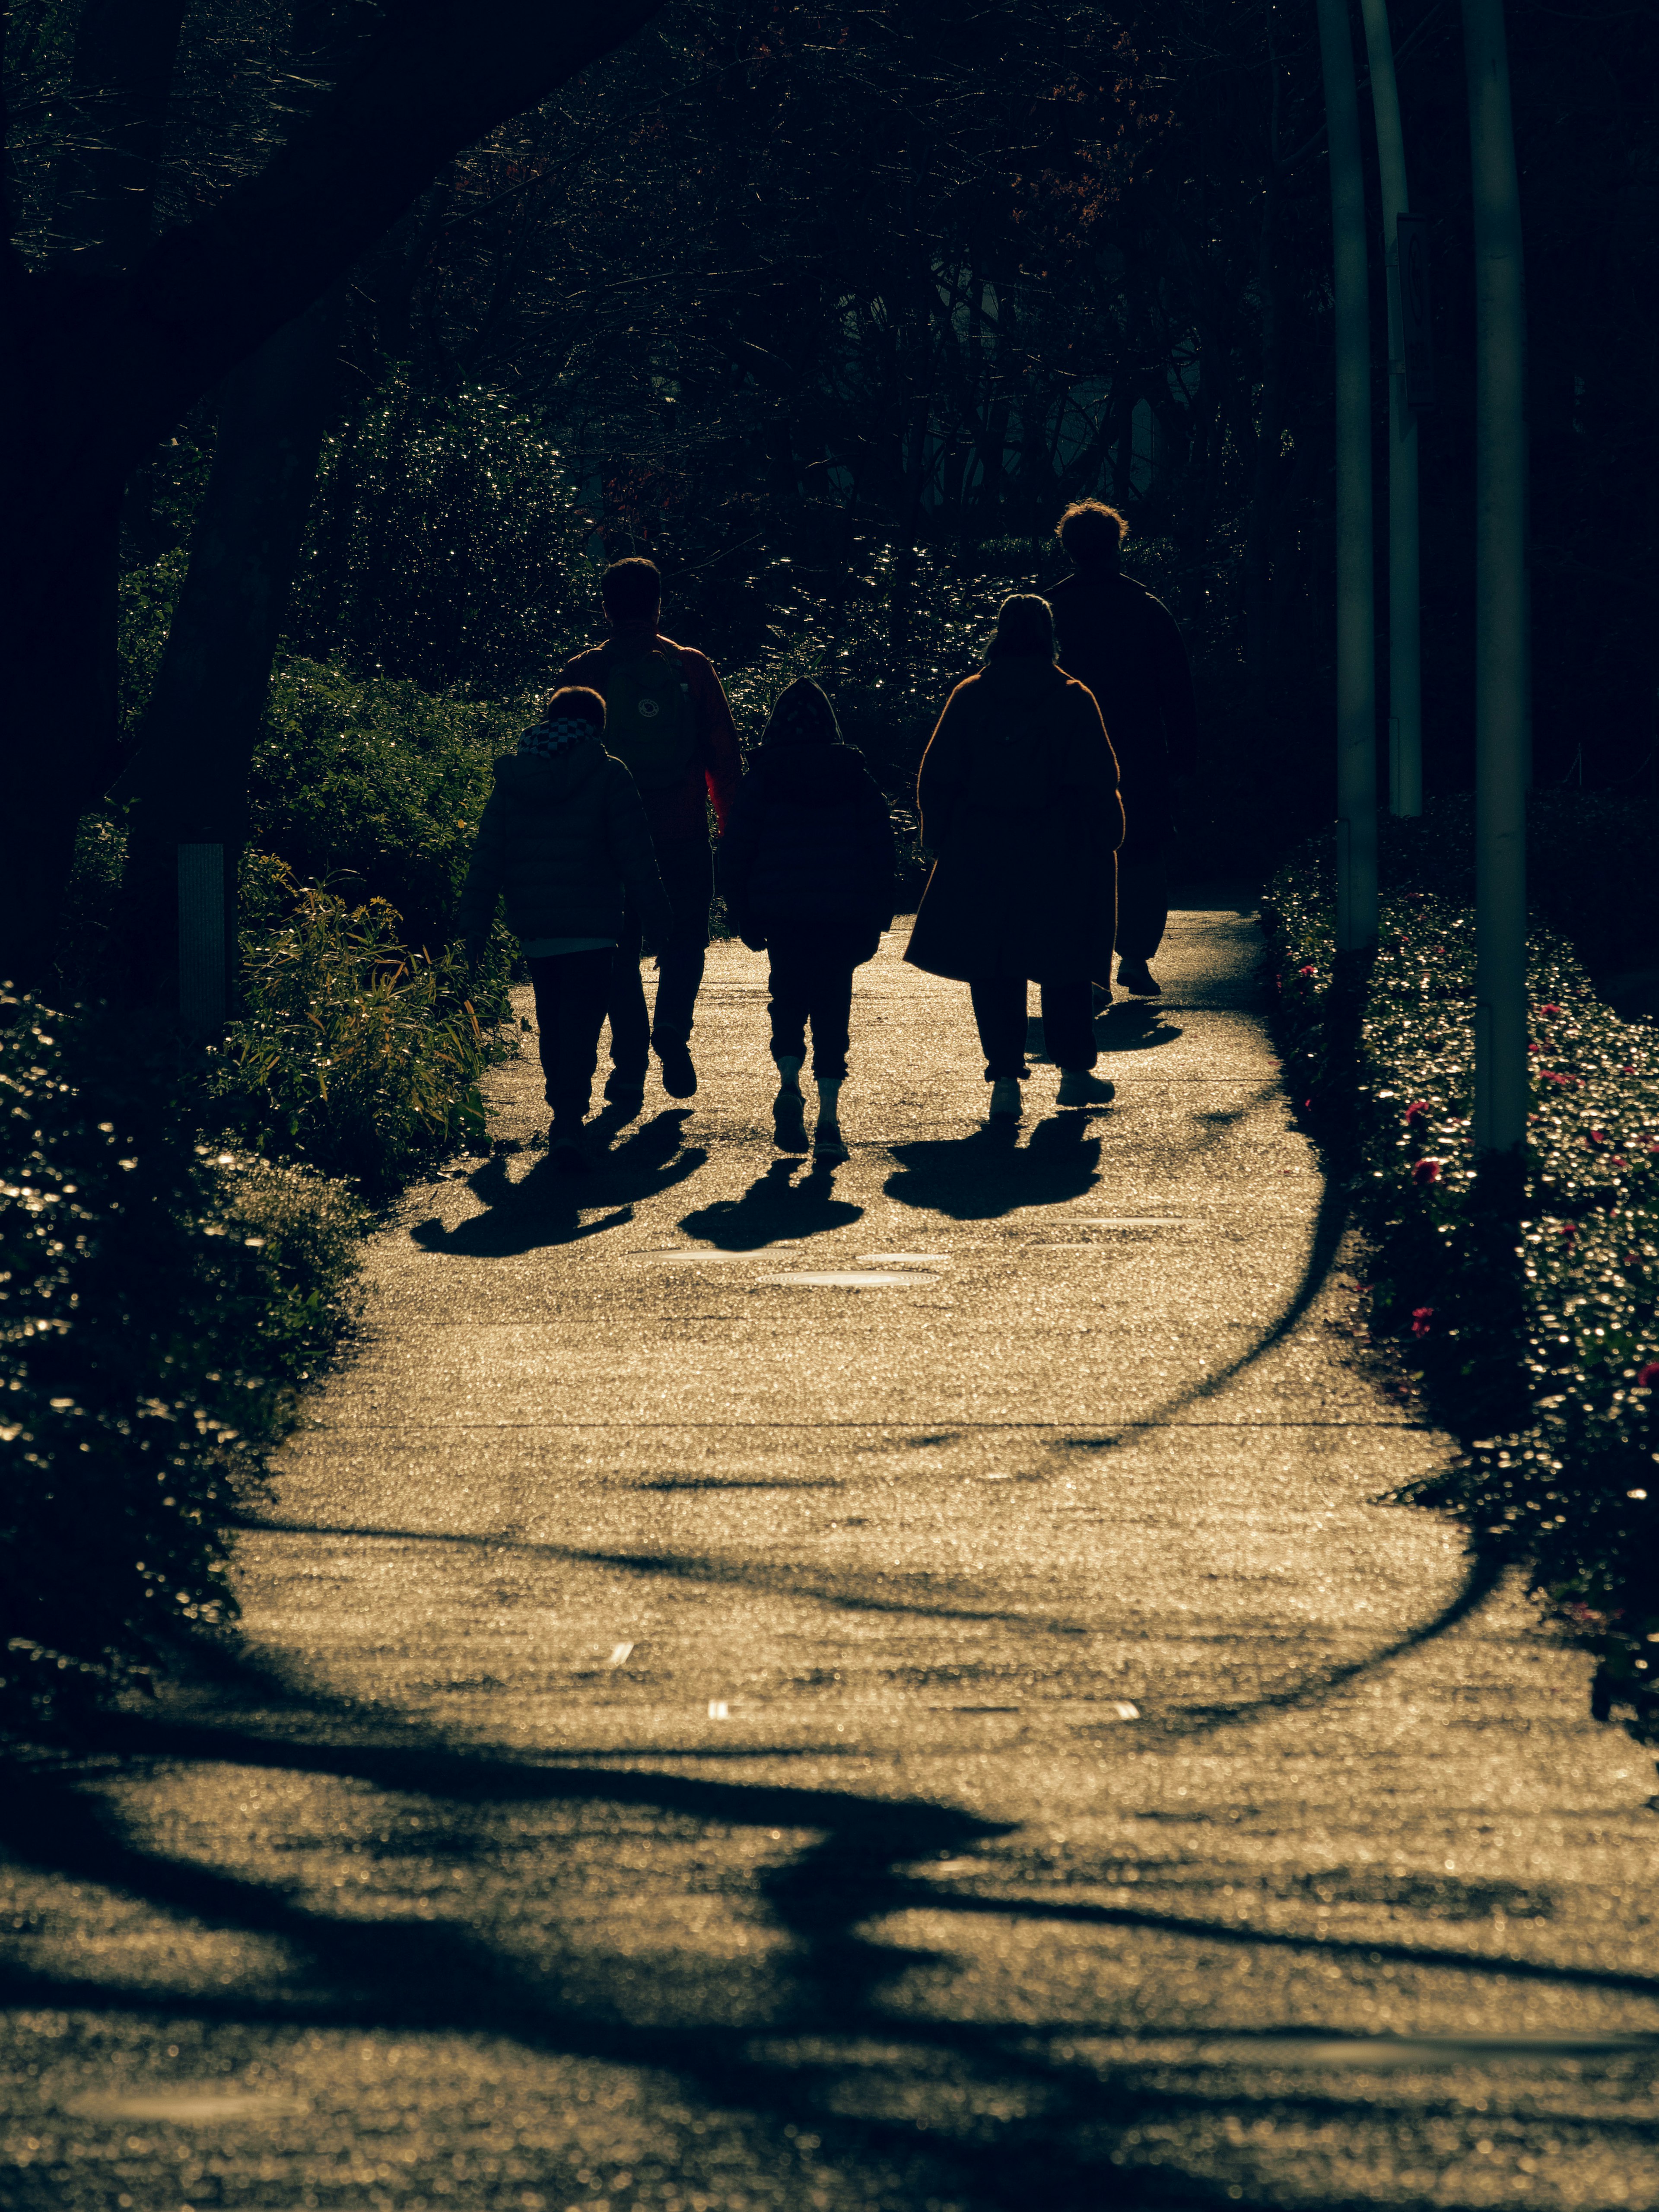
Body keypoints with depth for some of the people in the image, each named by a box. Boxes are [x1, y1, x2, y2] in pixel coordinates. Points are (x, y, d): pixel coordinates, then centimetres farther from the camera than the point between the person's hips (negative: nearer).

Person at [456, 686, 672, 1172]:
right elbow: (635, 855, -6)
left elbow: (488, 856, 7)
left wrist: (475, 925, 9)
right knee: (581, 1024, -6)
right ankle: (569, 1123, -20)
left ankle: (564, 1112, 28)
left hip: (533, 929, 4)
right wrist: (658, 918, 1)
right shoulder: (607, 776, -4)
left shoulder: (512, 776, 8)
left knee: (552, 1022, 20)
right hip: (590, 926, -4)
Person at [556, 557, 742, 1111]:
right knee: (684, 941, 14)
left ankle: (630, 1061, 3)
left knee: (620, 953, 10)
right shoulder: (691, 669, 1)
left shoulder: (583, 673, 0)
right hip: (684, 836, 0)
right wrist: (734, 829, 10)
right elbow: (724, 756, 2)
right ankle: (673, 1034, -8)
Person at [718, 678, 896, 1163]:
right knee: (833, 1005, 5)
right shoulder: (855, 777, 6)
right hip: (844, 914, 1)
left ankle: (789, 1086, -8)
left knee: (789, 999, 16)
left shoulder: (763, 779, 1)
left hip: (781, 913, -1)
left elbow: (735, 852, 0)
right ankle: (829, 1119, -3)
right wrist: (875, 919, 13)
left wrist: (744, 918, 8)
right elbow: (880, 847, 8)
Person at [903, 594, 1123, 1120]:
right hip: (1059, 858, 0)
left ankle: (1006, 1079, -2)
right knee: (1065, 964, 13)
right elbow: (1099, 783, -3)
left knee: (992, 968, 5)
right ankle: (1075, 1071, 19)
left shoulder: (969, 698, 1)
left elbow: (937, 780, 3)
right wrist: (1104, 844, 5)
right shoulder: (1073, 701, -3)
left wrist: (940, 841, 11)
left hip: (980, 856, 0)